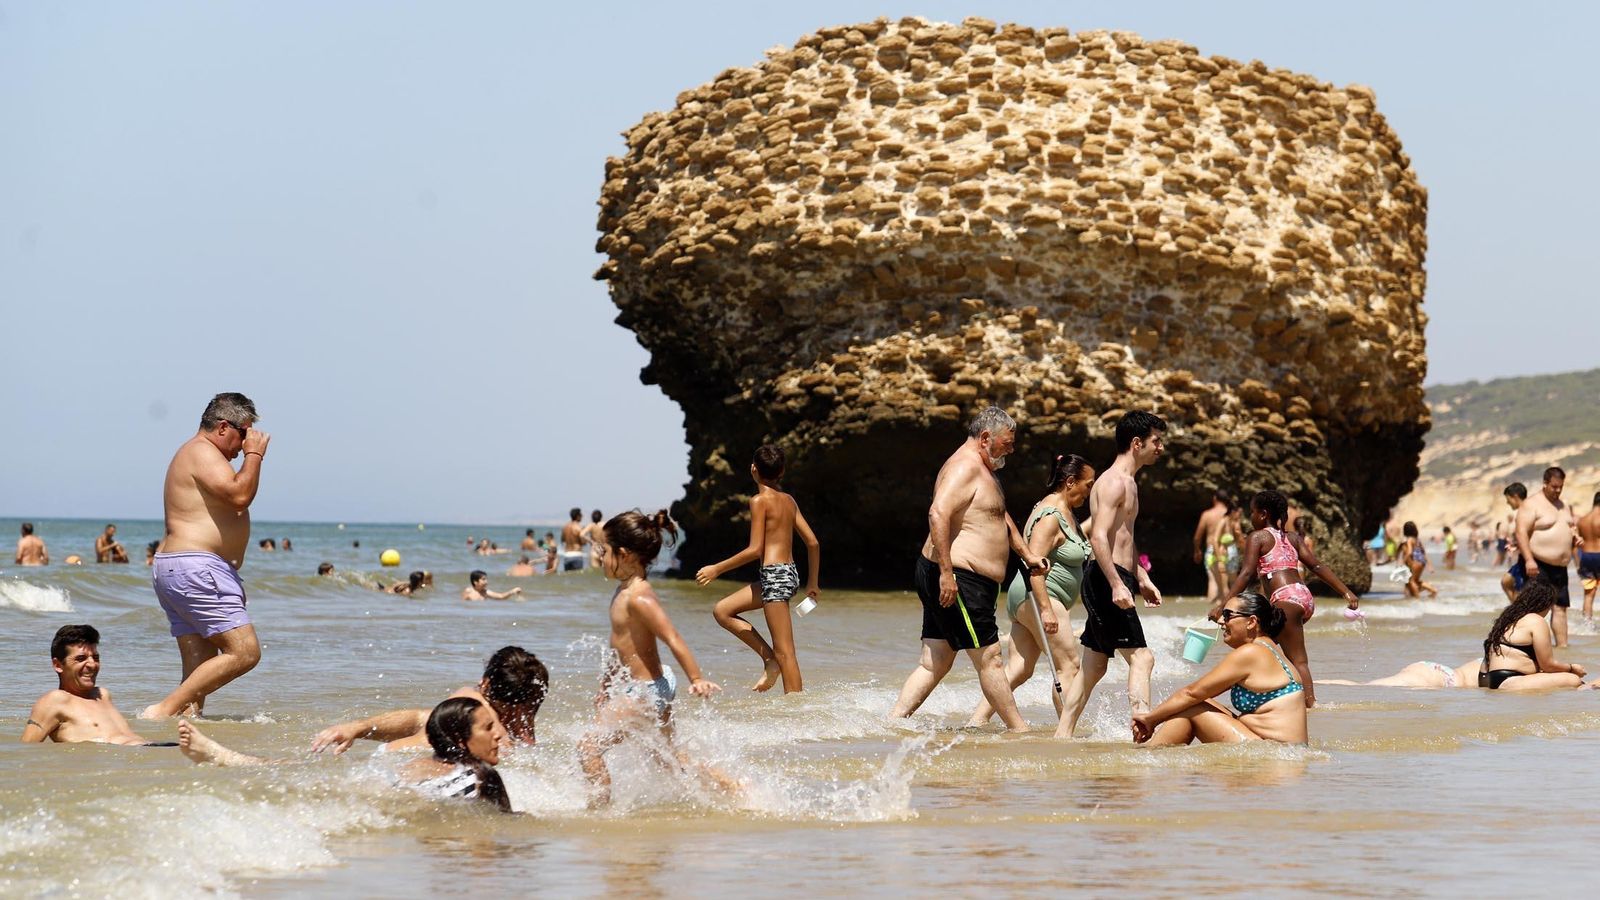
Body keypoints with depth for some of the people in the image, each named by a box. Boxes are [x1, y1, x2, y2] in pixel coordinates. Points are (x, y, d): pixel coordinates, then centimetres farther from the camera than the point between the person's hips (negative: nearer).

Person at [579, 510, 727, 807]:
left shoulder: (638, 598, -22)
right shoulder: (623, 591, 8)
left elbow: (673, 639, -28)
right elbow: (621, 647, 18)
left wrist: (697, 679, -34)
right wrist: (606, 686, 24)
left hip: (645, 692, -11)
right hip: (654, 687, 11)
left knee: (588, 747, -10)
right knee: (670, 757, 21)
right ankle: (734, 790, 27)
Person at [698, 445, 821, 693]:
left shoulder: (760, 500, -9)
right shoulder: (789, 500, 13)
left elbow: (755, 550, -14)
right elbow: (813, 543, 13)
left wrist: (717, 569, -8)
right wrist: (812, 583, 23)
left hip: (774, 574, -9)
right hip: (790, 572, 9)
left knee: (784, 651, -7)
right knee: (722, 611, 15)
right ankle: (770, 659, 10)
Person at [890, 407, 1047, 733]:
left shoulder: (984, 470, 23)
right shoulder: (965, 466, -12)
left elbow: (1002, 518, 38)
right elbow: (938, 514, -26)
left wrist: (1027, 554, 34)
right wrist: (946, 572, -29)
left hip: (946, 582, 11)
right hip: (957, 581, -11)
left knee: (934, 664, 8)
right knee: (989, 658, -3)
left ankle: (893, 722, 5)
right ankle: (1019, 730, 4)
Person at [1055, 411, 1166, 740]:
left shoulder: (1128, 482, 21)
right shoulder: (1114, 482, -12)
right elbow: (1099, 536, -23)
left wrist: (1141, 577, 29)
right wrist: (1117, 584, -28)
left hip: (1112, 580, 10)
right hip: (1107, 580, -10)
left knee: (1094, 665, 11)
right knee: (1140, 657, -15)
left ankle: (1063, 734, 14)